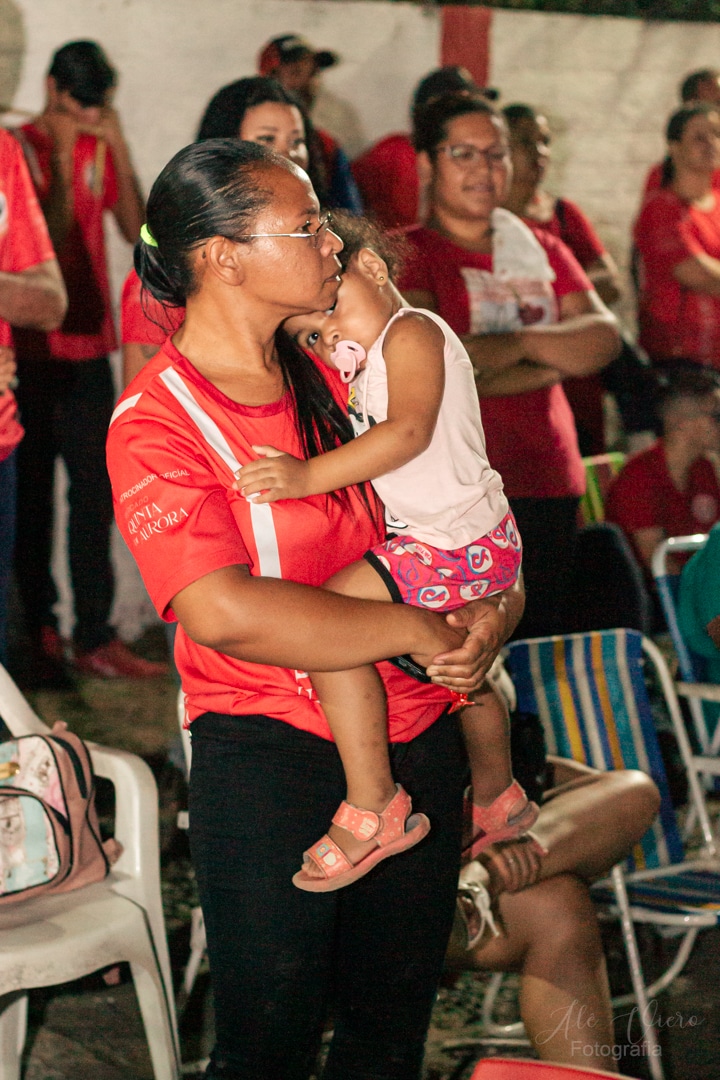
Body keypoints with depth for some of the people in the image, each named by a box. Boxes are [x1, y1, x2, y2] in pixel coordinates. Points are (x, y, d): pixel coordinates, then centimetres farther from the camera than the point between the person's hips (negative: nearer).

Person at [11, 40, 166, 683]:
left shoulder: (99, 148, 10)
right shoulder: (23, 148, -7)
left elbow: (136, 228, 0)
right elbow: (47, 237, -17)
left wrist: (118, 147, -7)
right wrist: (63, 156, -20)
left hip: (89, 346, 5)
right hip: (34, 350, -5)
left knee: (96, 492, 4)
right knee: (34, 492, 2)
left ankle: (95, 636, 8)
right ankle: (42, 634, 11)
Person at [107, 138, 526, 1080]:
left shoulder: (332, 375, 7)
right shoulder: (155, 425, -14)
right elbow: (227, 614, -26)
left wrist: (496, 610, -8)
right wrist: (422, 631, -20)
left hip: (418, 738, 6)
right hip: (268, 754, -6)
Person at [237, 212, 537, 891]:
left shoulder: (411, 332, -14)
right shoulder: (369, 366, 18)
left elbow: (409, 432, -30)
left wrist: (311, 476, -35)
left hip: (459, 542, -11)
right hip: (468, 540, 11)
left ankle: (373, 807, -19)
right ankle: (497, 799, 52)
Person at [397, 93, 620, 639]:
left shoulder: (542, 249, 17)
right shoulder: (408, 254, -2)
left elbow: (604, 337, 6)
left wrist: (517, 340, -11)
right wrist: (551, 363, -6)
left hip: (550, 480, 6)